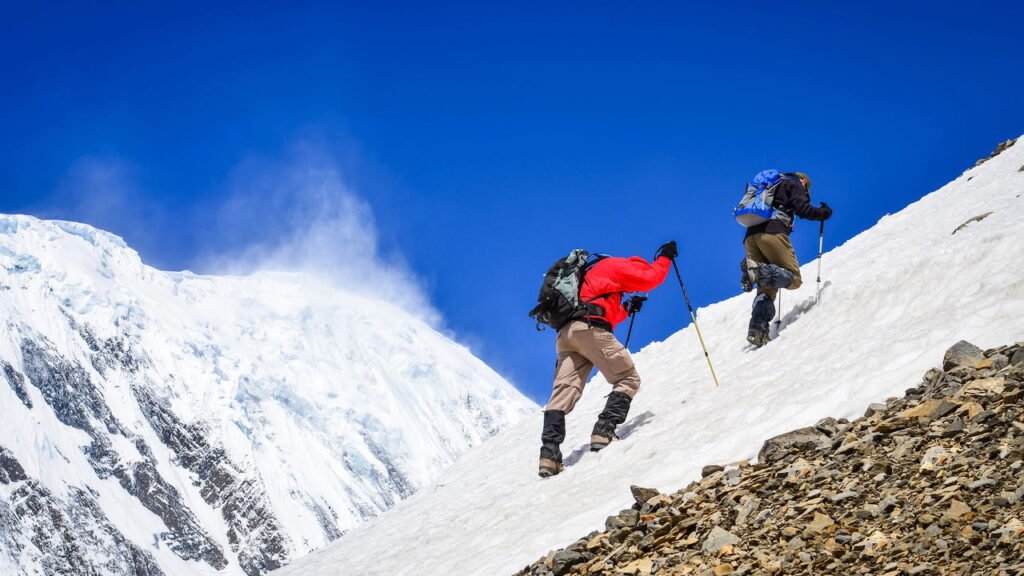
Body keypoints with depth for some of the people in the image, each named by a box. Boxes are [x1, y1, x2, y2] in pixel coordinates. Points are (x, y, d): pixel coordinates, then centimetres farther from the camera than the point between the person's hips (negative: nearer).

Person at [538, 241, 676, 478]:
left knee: (564, 391, -2)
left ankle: (549, 454, -17)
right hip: (589, 328, -8)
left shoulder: (595, 273, 37)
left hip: (565, 333, 8)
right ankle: (604, 433, -17)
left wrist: (627, 309, 36)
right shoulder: (615, 265, 11)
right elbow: (651, 278, 4)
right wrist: (665, 257, 20)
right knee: (628, 379, 1)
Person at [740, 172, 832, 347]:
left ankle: (757, 330, -16)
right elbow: (803, 210, -1)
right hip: (772, 232, -7)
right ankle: (758, 270, -31)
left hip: (750, 236, 7)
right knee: (794, 279, -4)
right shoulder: (796, 185, 16)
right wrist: (824, 213, 16)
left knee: (766, 288, 7)